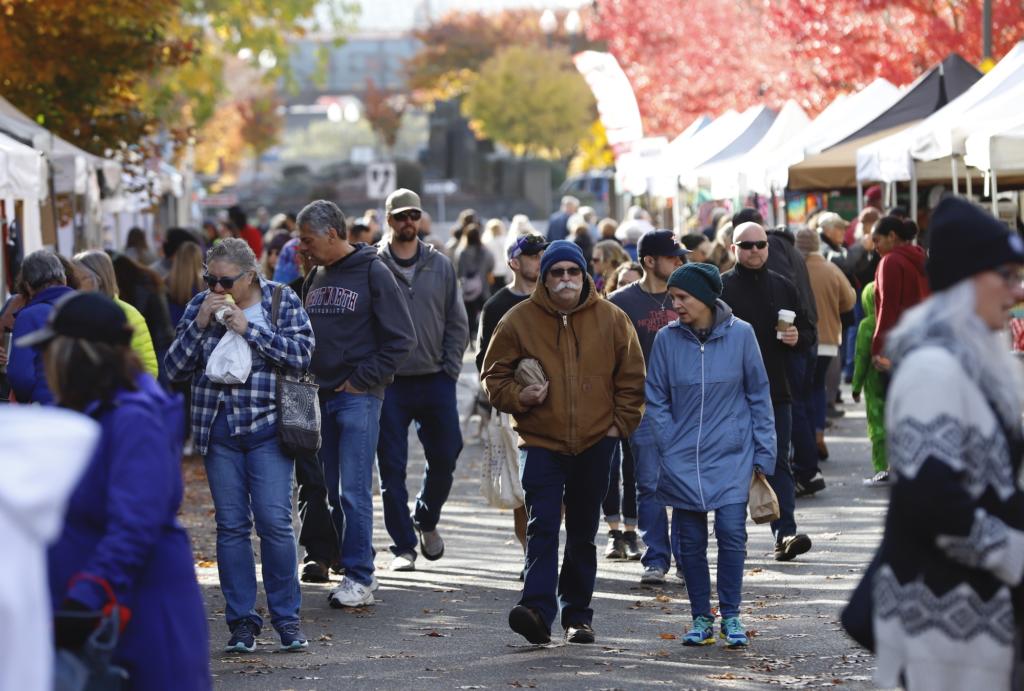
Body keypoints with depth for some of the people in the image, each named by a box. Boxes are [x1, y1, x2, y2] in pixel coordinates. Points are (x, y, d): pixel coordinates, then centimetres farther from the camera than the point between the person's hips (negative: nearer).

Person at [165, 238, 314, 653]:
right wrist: (199, 324, -11)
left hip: (267, 429, -2)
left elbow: (300, 354, -12)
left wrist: (247, 327, -16)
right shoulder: (200, 306, 6)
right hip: (218, 432, 2)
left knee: (274, 522, -8)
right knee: (231, 525, 3)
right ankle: (241, 621, 9)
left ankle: (286, 616, 4)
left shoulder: (283, 302, 1)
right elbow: (176, 369, 3)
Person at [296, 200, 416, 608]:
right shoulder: (316, 277, 14)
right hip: (322, 397, 7)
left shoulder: (372, 273, -7)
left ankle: (359, 577, -6)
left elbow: (401, 338, -9)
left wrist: (363, 379, -11)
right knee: (331, 490, 9)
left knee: (354, 491, -9)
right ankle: (358, 568, 20)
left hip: (358, 397, -7)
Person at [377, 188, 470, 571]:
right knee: (392, 468, -1)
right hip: (389, 383, -2)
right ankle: (403, 546, 6)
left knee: (445, 457, 6)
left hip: (435, 381, 2)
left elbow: (457, 323, 9)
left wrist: (450, 368, 0)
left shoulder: (441, 266, 7)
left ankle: (427, 520, 32)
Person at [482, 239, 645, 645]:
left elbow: (632, 377, 10)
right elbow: (494, 375, 6)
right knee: (542, 525, -16)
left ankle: (577, 613, 20)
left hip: (595, 444, 2)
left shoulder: (611, 319, 3)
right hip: (541, 442, -2)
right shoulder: (520, 320, -1)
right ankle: (538, 608, -24)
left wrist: (620, 423, 3)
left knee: (583, 532, 10)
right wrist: (517, 397, -12)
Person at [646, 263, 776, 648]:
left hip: (731, 456, -2)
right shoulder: (667, 339, -2)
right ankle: (701, 619, 16)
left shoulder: (740, 334, -4)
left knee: (732, 533, -9)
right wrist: (669, 447, -3)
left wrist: (763, 454, 2)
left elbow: (759, 395, 3)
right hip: (683, 460, 2)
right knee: (691, 540, 5)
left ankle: (730, 617, 5)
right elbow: (656, 400, 6)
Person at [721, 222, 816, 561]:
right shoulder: (720, 289, -1)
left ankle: (785, 533, -7)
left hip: (776, 392, 3)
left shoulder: (783, 287, 11)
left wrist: (797, 338, -6)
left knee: (778, 463, -2)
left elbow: (809, 333, 17)